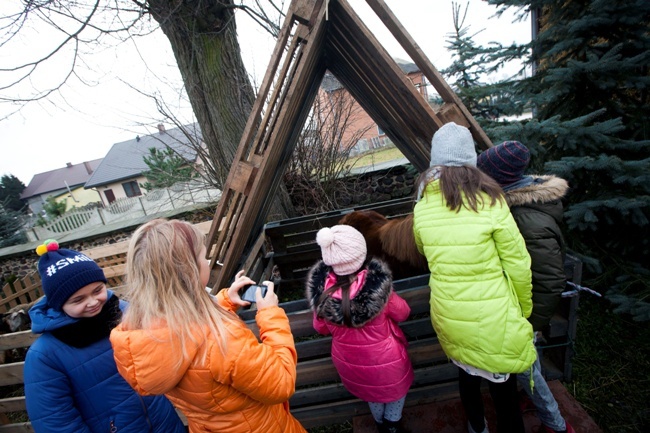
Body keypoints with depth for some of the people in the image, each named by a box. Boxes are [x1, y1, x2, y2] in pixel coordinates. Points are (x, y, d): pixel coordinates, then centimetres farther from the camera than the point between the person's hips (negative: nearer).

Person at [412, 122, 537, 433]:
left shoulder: (422, 207, -8)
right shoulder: (489, 202, -17)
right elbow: (518, 264, -9)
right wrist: (524, 309, 7)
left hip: (447, 317, 4)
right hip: (493, 320, -4)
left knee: (467, 374, 28)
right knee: (504, 392, 16)